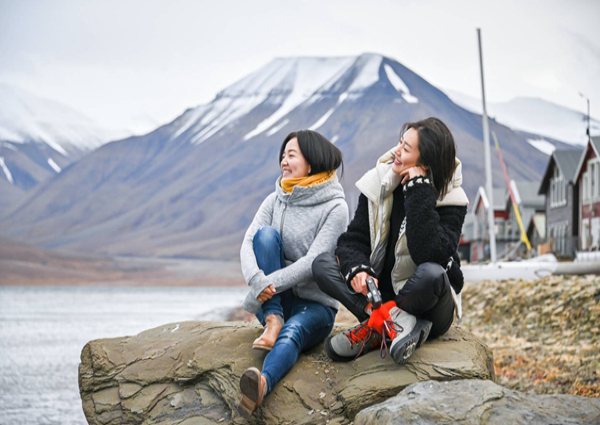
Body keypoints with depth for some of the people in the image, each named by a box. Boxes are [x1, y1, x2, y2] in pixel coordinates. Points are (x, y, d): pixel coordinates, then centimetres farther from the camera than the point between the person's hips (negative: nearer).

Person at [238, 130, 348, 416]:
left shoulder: (335, 208, -6)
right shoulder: (275, 201, 9)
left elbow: (313, 261, -17)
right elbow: (248, 244, -5)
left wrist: (270, 283, -24)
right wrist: (257, 280, -26)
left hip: (314, 303, -4)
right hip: (274, 301, 4)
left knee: (292, 332, -38)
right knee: (266, 233, -19)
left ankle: (262, 384, -71)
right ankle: (272, 322, -28)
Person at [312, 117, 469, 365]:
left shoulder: (450, 200, -14)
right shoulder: (378, 184, 0)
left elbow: (430, 254, -31)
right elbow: (353, 240, -1)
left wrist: (419, 192, -29)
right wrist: (357, 269, -24)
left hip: (428, 306, -5)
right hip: (380, 296, 5)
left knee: (431, 273, -39)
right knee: (322, 264, -16)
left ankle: (374, 326, -19)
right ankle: (398, 322, -27)